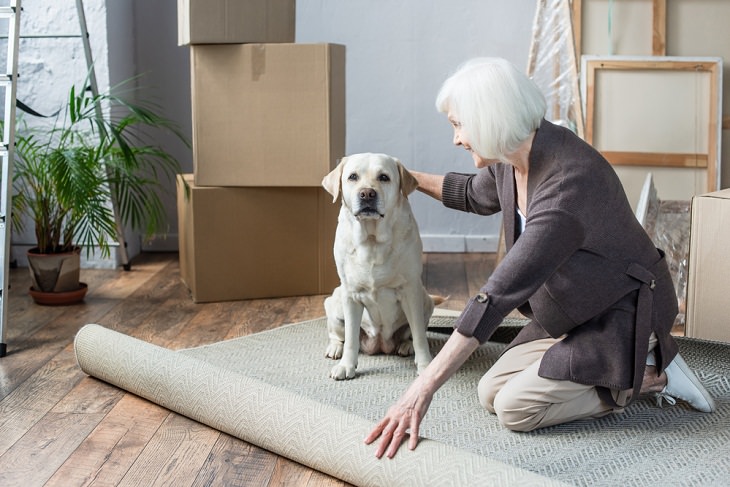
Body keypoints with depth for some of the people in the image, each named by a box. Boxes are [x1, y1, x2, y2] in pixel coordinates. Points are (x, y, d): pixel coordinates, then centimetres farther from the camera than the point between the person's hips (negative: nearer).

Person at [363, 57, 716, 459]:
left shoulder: (569, 183, -35)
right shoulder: (510, 159, -7)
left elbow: (500, 293, -39)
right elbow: (477, 195, 20)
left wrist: (423, 389, -40)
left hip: (623, 314, -9)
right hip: (573, 312, 9)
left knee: (515, 409, -15)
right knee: (491, 394, 2)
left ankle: (651, 374, -1)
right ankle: (617, 370, 12)